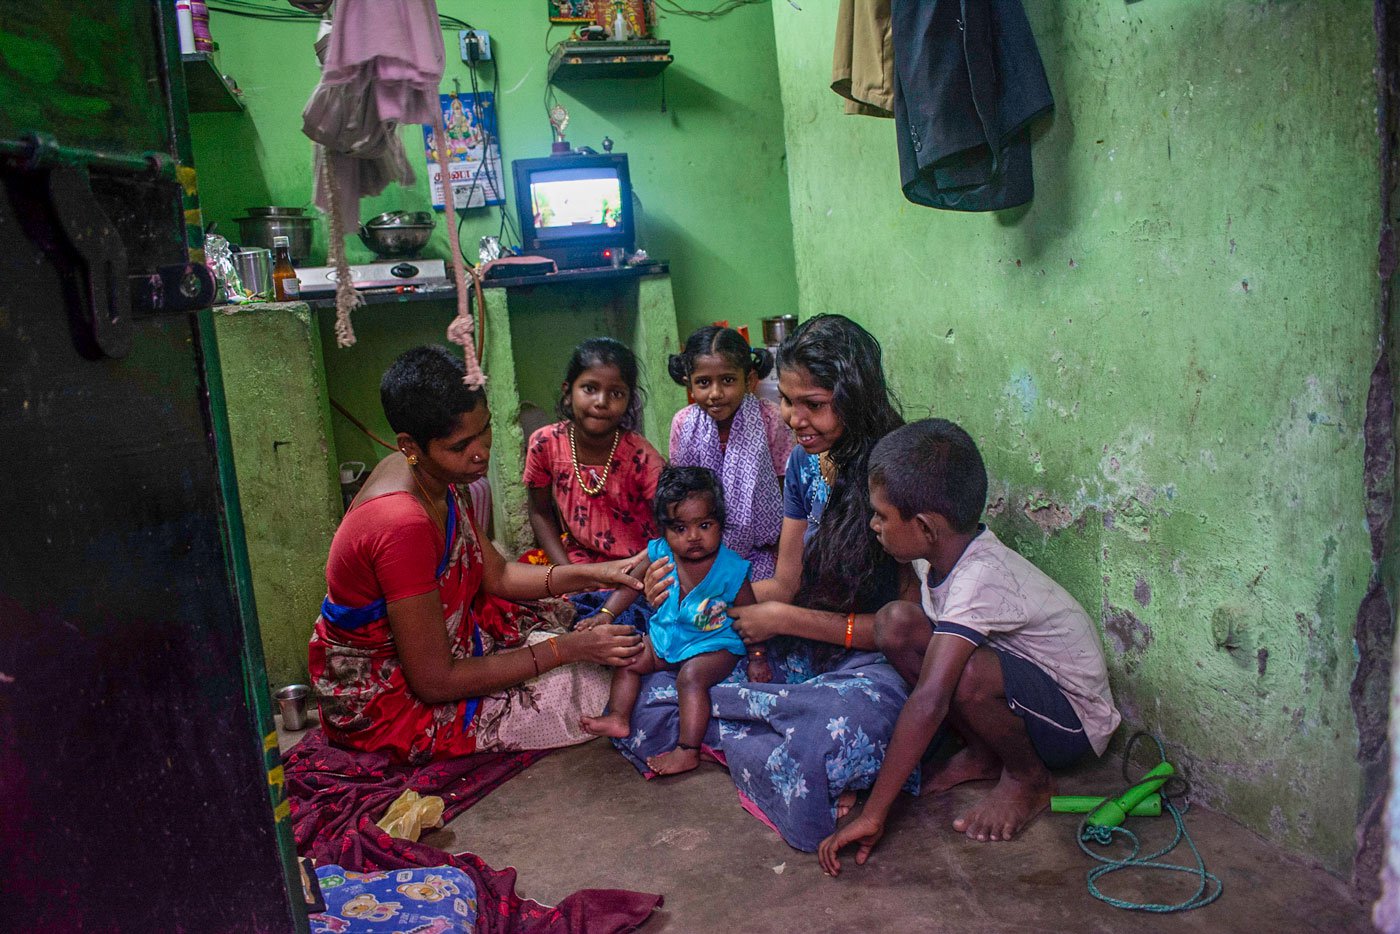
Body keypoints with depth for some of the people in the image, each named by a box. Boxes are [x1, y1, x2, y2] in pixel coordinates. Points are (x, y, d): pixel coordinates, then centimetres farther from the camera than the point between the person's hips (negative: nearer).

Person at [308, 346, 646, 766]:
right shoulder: (403, 525, -35)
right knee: (595, 688, -12)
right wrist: (566, 649, -26)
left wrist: (594, 574, -11)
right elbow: (434, 682, -29)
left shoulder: (436, 479, -6)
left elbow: (498, 574, 4)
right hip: (385, 700, -9)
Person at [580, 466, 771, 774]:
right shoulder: (659, 555, -12)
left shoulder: (730, 570, -20)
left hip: (714, 645, -6)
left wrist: (756, 658, -6)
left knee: (691, 676, -27)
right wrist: (606, 614, -10)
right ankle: (619, 717, 4)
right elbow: (631, 584, 2)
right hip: (665, 637, 6)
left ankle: (687, 751, -20)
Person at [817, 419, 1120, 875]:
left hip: (1073, 721, -7)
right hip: (1016, 671, 7)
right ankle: (982, 753, 4)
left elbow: (929, 701, -39)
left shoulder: (980, 579, -33)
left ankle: (1030, 779, -6)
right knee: (895, 621, -13)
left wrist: (873, 813, -38)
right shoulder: (943, 555, -8)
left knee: (967, 672, -38)